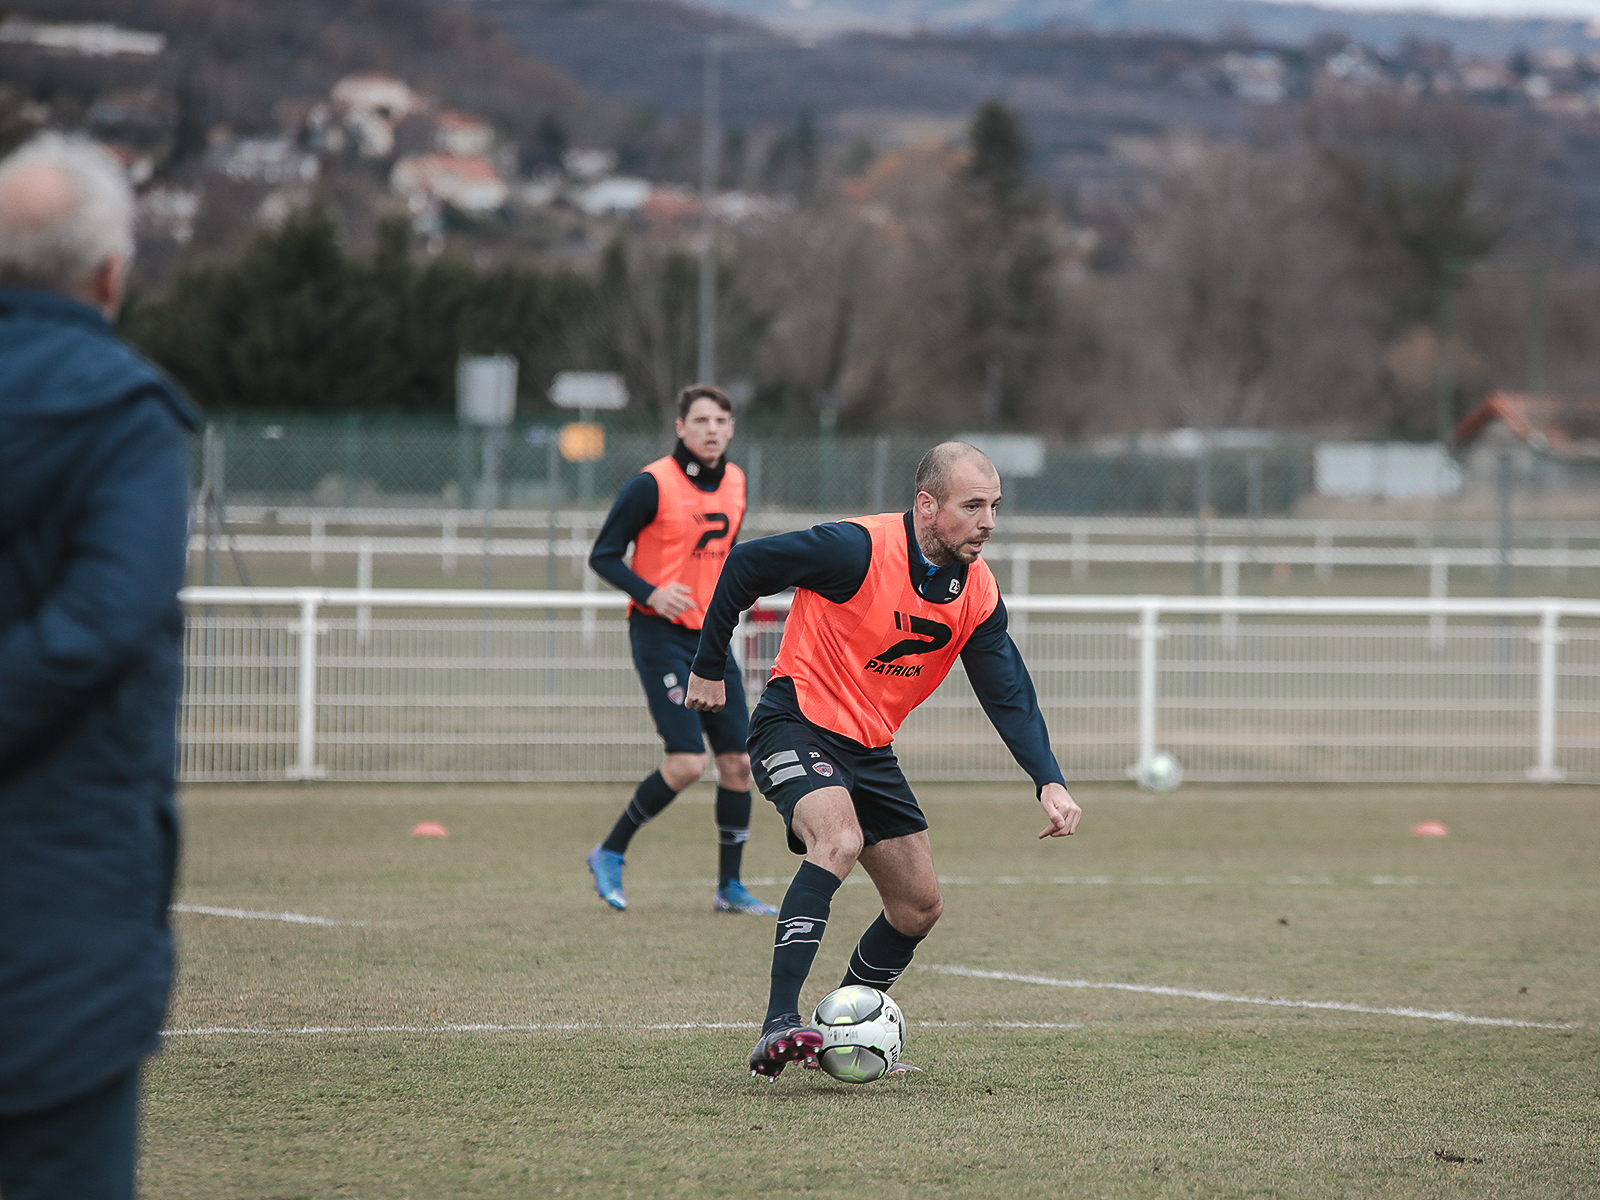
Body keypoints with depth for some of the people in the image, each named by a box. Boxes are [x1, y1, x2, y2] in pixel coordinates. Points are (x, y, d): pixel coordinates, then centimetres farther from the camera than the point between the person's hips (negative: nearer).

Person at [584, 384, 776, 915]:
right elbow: (603, 556, -9)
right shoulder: (652, 485, -12)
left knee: (738, 760, 2)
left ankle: (730, 887, 12)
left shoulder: (734, 483, 9)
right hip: (661, 634, -7)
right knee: (687, 761, -16)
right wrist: (650, 593, -23)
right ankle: (610, 854, 3)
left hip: (711, 635, 7)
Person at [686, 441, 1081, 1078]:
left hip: (870, 750, 8)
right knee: (840, 840, -34)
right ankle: (779, 1025, -38)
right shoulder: (860, 549, -22)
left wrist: (1049, 782, -16)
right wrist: (708, 667, -5)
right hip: (797, 724, -8)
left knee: (920, 906, 8)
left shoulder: (977, 592, -2)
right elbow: (746, 564, -13)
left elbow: (1008, 695, -1)